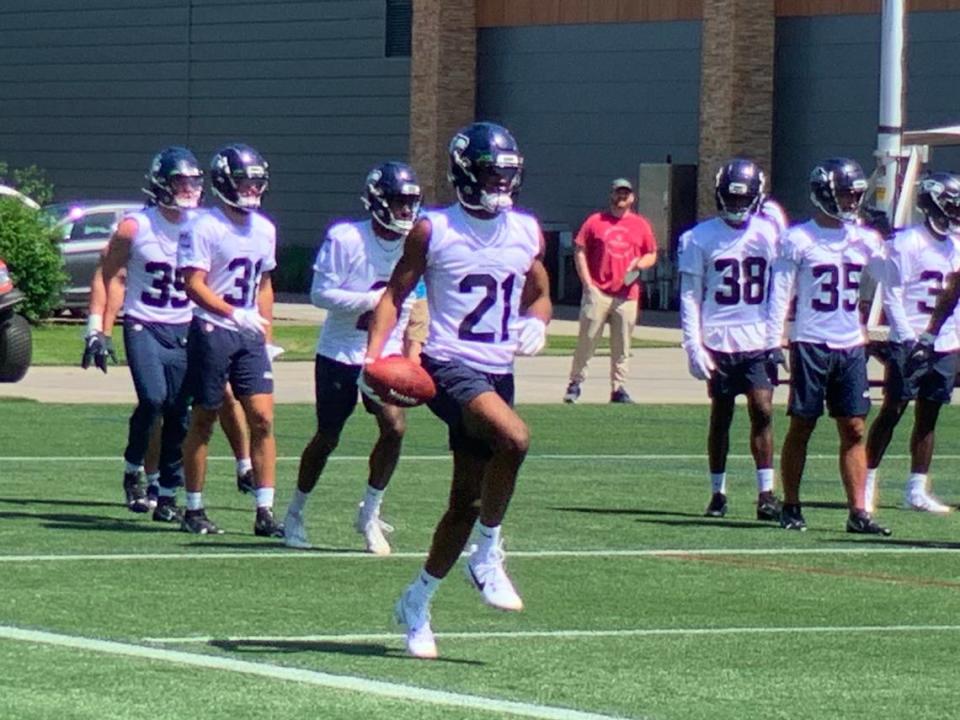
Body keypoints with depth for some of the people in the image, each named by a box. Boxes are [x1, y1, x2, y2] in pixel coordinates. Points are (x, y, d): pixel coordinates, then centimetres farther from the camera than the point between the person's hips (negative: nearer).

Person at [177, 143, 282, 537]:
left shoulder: (264, 229, 12)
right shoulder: (206, 227, -9)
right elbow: (194, 285, -14)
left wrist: (266, 336, 15)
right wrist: (235, 315, -24)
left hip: (249, 335, 5)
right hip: (212, 331, -5)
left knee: (262, 418, -4)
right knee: (203, 420, 3)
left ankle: (265, 511, -3)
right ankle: (194, 509, 12)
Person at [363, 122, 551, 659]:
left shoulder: (526, 232, 10)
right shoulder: (433, 231, -4)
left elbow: (540, 296, 22)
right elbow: (395, 296, 2)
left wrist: (536, 322, -1)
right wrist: (374, 355, -12)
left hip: (498, 372, 6)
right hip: (450, 367, -6)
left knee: (466, 502, 8)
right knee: (515, 437, -31)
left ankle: (417, 603, 25)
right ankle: (487, 556, -14)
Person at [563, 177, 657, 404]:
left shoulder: (641, 225, 12)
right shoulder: (595, 221, 5)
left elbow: (652, 255, 18)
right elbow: (579, 251, 4)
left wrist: (640, 263, -6)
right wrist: (587, 283, -5)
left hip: (627, 294, 2)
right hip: (598, 292, -2)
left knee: (621, 346, 3)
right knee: (587, 340, -4)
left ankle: (618, 388, 9)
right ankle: (575, 383, 4)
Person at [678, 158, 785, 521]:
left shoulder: (770, 233, 4)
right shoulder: (700, 238, 1)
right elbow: (690, 296, 1)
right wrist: (693, 345, -5)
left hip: (758, 341, 0)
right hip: (718, 341, 0)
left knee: (762, 411, -9)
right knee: (720, 416, 7)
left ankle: (766, 493, -7)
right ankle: (717, 493, 15)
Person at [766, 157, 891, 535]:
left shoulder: (862, 238, 9)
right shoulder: (798, 239, -6)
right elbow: (780, 294, -6)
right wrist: (773, 343, -9)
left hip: (851, 347, 5)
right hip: (811, 345, -5)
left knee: (854, 429, 1)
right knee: (801, 427, 2)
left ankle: (858, 511, 1)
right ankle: (791, 507, 11)